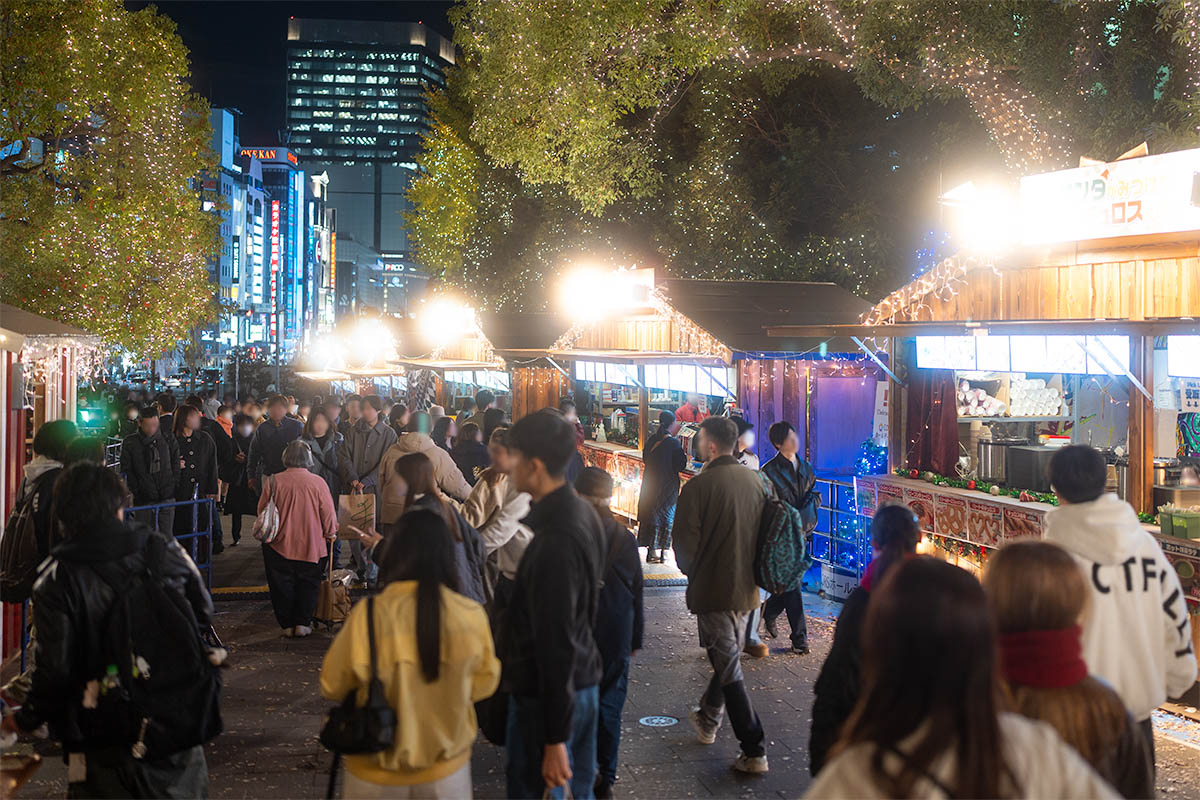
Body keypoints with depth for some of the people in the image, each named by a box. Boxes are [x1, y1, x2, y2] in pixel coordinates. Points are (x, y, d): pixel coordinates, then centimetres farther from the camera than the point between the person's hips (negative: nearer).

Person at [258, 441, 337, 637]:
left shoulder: (273, 482, -8)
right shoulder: (317, 482, -11)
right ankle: (302, 623, 10)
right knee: (307, 584, 13)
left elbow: (262, 511, 2)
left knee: (282, 585, 13)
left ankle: (287, 624, 16)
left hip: (280, 545, 1)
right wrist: (330, 534, 13)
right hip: (312, 546, -1)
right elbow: (328, 514, -4)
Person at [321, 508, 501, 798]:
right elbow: (484, 684, -1)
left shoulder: (368, 615, -20)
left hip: (377, 775, -1)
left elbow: (332, 686, -7)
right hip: (446, 773, 1)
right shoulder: (471, 616, -15)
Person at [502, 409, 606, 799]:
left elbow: (556, 645, -26)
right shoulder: (583, 514, 5)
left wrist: (555, 738, -23)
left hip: (547, 696, -10)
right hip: (584, 680, 10)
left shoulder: (555, 542, -26)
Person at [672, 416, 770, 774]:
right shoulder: (755, 480, 2)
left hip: (713, 590, -7)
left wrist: (690, 571, 7)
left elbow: (685, 541, -14)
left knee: (729, 668, -1)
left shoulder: (699, 486, -18)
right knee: (728, 657, 24)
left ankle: (754, 751, -2)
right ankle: (708, 720, 44)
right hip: (748, 588, 7)